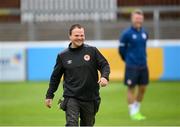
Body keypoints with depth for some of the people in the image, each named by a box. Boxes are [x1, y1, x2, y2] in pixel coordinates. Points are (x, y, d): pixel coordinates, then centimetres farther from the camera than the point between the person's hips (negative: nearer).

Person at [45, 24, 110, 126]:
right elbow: (55, 77, 12)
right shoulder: (63, 56, 4)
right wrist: (49, 95, 12)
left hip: (90, 98, 1)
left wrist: (105, 76, -18)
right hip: (71, 98, -1)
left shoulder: (92, 51, 1)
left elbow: (105, 65, 3)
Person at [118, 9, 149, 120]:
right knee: (132, 89, 2)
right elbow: (121, 49, -1)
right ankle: (133, 113, 10)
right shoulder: (127, 33, -9)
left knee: (143, 88, 9)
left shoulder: (144, 33, 7)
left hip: (143, 65, 6)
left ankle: (137, 110, 23)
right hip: (132, 66, -6)